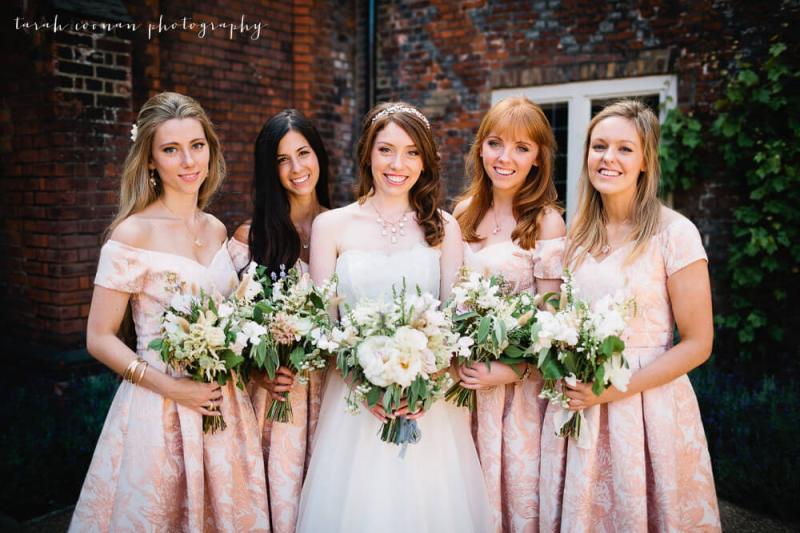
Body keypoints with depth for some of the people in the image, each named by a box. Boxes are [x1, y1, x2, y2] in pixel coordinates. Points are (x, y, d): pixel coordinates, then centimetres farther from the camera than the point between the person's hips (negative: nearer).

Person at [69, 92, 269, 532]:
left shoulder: (217, 230, 5)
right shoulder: (134, 233, -12)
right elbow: (99, 339, -10)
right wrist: (172, 387, -18)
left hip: (224, 407, 6)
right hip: (159, 409, -5)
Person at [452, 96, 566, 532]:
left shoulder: (546, 222, -10)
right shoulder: (464, 212, 4)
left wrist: (512, 371, -18)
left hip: (520, 380, -4)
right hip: (466, 374, 5)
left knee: (519, 486, 10)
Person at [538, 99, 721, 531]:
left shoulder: (674, 233, -12)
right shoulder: (578, 235, 4)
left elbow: (697, 344, -11)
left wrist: (614, 390, -17)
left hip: (647, 406, -4)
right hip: (578, 406, 5)